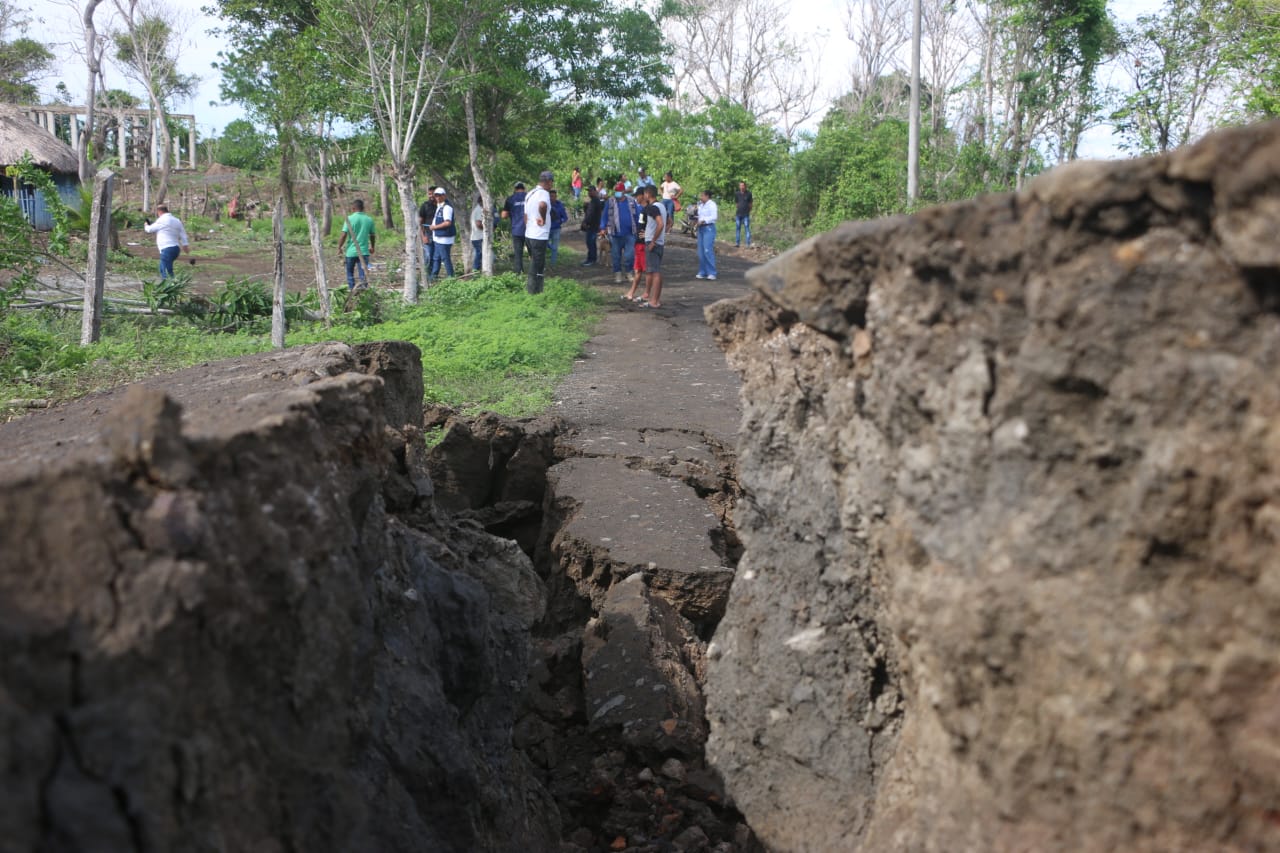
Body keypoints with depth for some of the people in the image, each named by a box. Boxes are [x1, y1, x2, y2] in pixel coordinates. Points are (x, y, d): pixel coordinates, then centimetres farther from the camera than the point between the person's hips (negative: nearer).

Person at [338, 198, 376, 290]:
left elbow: (344, 235, -12)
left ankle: (351, 289, 16)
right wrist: (372, 247, 27)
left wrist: (339, 247, 0)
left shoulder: (350, 218, -7)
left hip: (351, 251, -2)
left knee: (350, 273, 14)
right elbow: (372, 236, 11)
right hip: (364, 251, 2)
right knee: (363, 273, 3)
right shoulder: (369, 219, 3)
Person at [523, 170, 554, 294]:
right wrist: (543, 219, -24)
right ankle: (533, 292, 4)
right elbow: (542, 205, -39)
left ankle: (530, 289, 26)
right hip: (539, 237, -9)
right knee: (537, 270, -1)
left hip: (529, 235, 9)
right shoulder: (544, 193, -15)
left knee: (534, 265, 20)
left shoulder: (530, 194, 14)